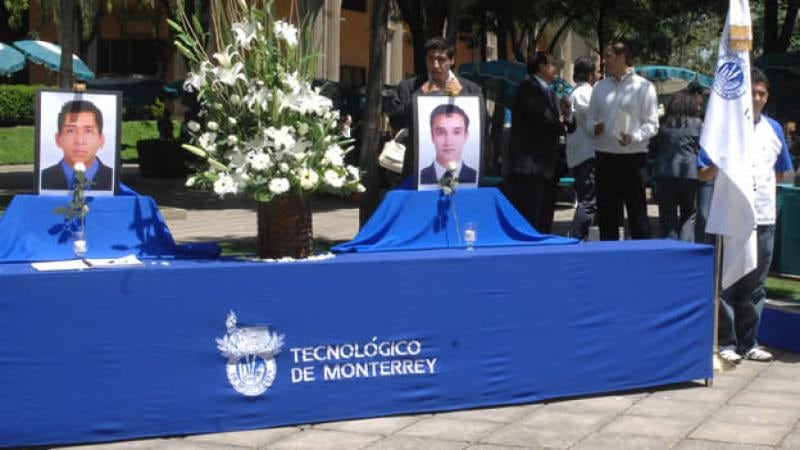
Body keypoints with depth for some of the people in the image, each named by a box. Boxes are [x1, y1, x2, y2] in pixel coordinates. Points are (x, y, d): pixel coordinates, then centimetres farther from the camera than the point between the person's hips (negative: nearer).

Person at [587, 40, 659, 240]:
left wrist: (634, 137, -21)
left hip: (633, 156, -5)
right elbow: (591, 117, 19)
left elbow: (652, 124, -3)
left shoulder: (643, 87, 0)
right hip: (604, 156, 5)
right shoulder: (600, 87, 14)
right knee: (606, 215, 9)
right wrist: (594, 127, -5)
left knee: (637, 213, -2)